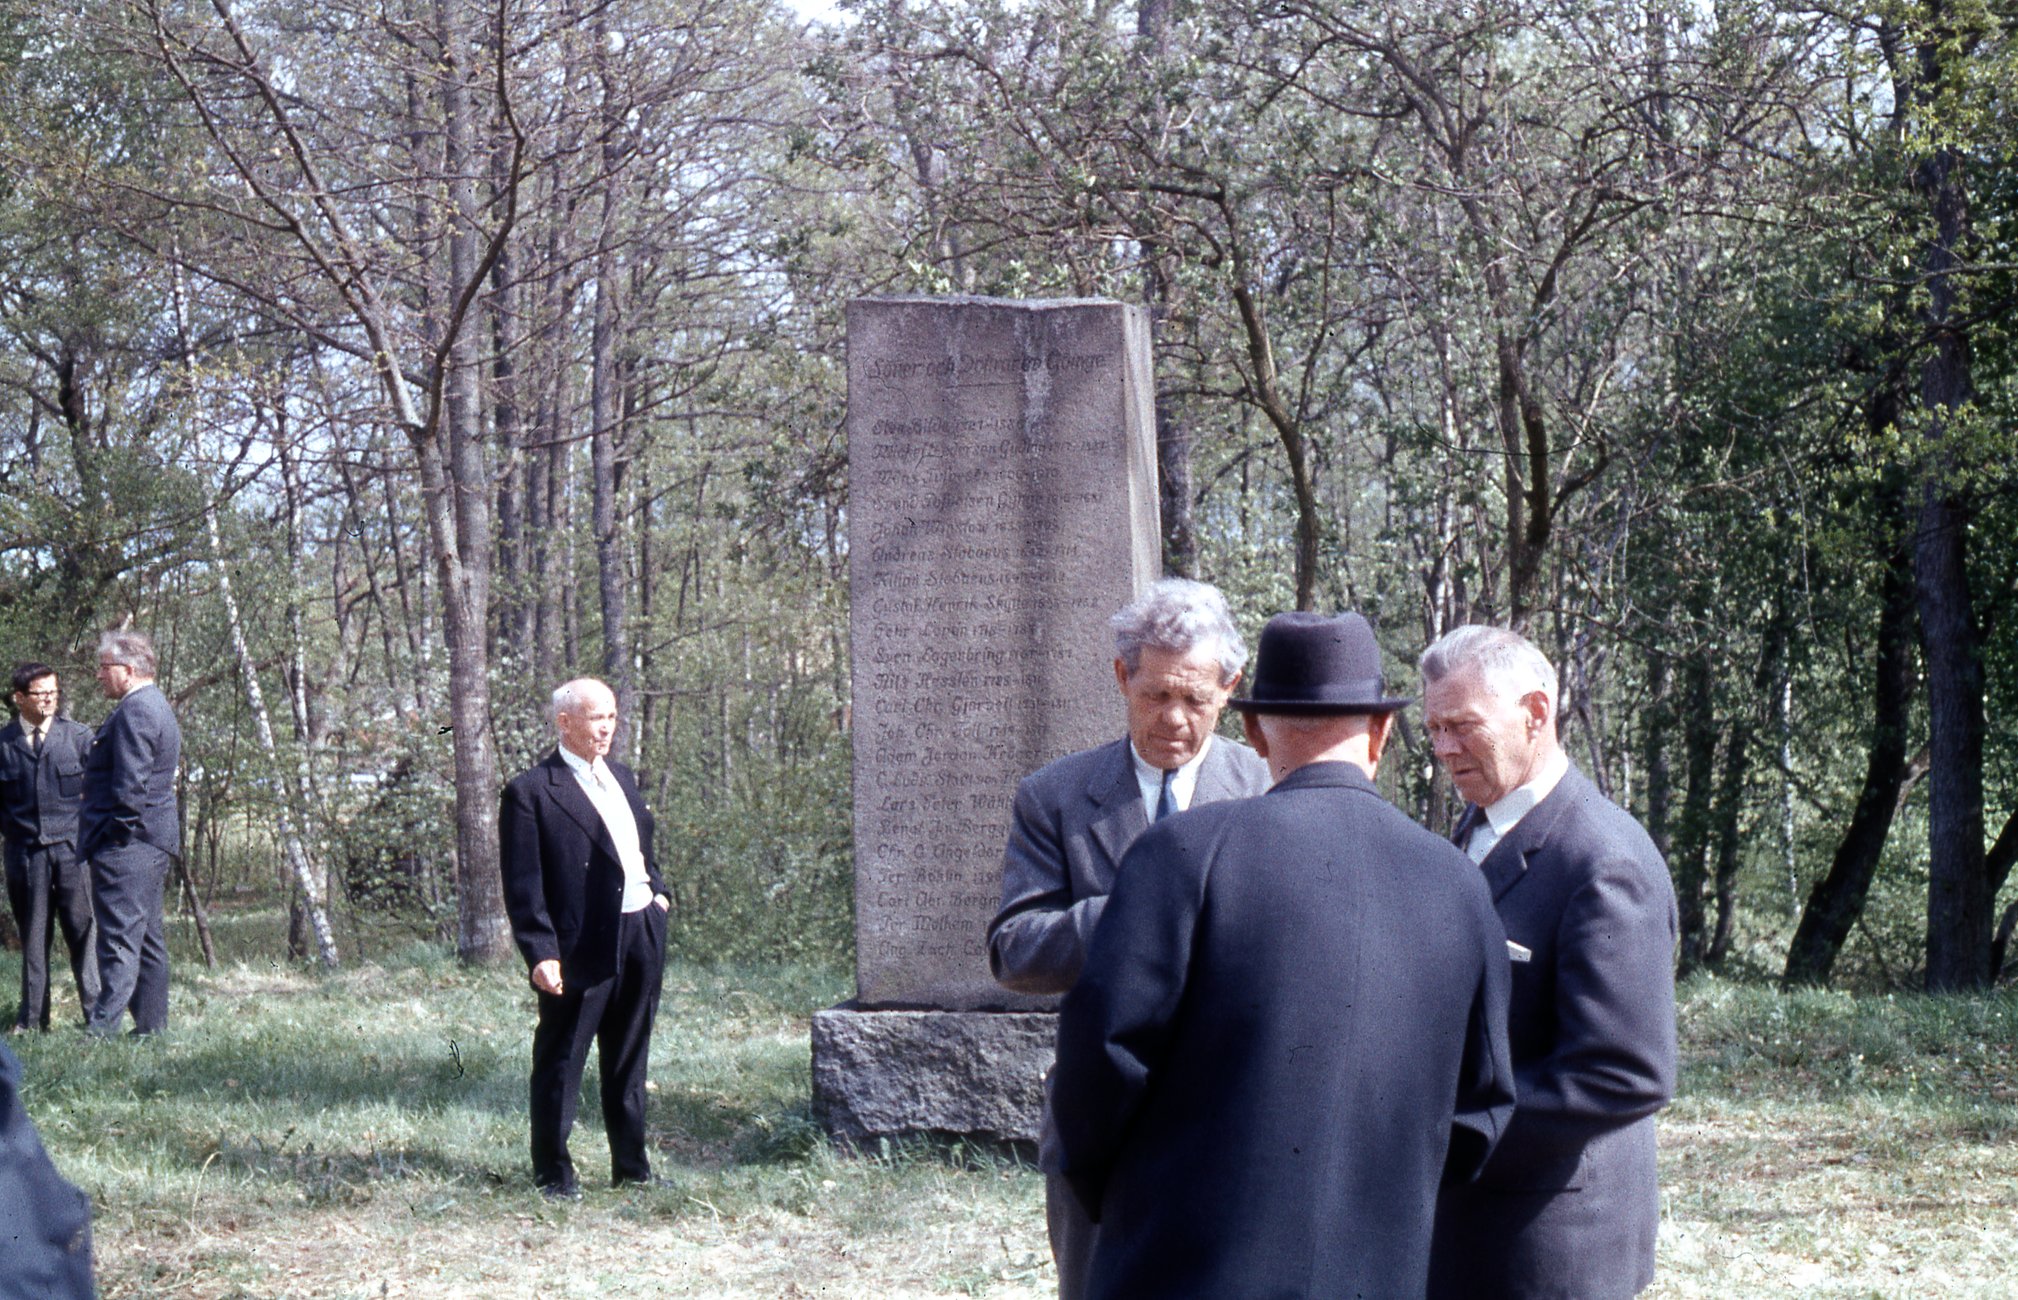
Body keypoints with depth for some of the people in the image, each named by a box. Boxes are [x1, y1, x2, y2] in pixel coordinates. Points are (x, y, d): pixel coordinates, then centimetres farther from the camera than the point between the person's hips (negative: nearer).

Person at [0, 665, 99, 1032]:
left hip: (72, 849, -1)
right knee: (32, 934, 6)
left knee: (82, 930, -2)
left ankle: (97, 1011, 3)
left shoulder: (78, 736, 5)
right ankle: (31, 1017, 11)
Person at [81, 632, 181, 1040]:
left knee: (120, 937, -13)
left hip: (127, 844, -11)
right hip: (155, 843, 11)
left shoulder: (134, 710, -15)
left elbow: (130, 784, -21)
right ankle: (152, 1025, 17)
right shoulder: (156, 705, 19)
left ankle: (103, 1028, -16)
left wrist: (117, 833, -16)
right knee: (147, 937, 13)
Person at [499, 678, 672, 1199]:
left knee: (629, 1062, 16)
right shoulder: (531, 792, -9)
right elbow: (523, 885, -12)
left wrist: (657, 889, 13)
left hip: (642, 936, 7)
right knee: (560, 1063, 2)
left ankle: (632, 1166, 25)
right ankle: (553, 1171, 13)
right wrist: (540, 952, -19)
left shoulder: (621, 777, 16)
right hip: (580, 946, -7)